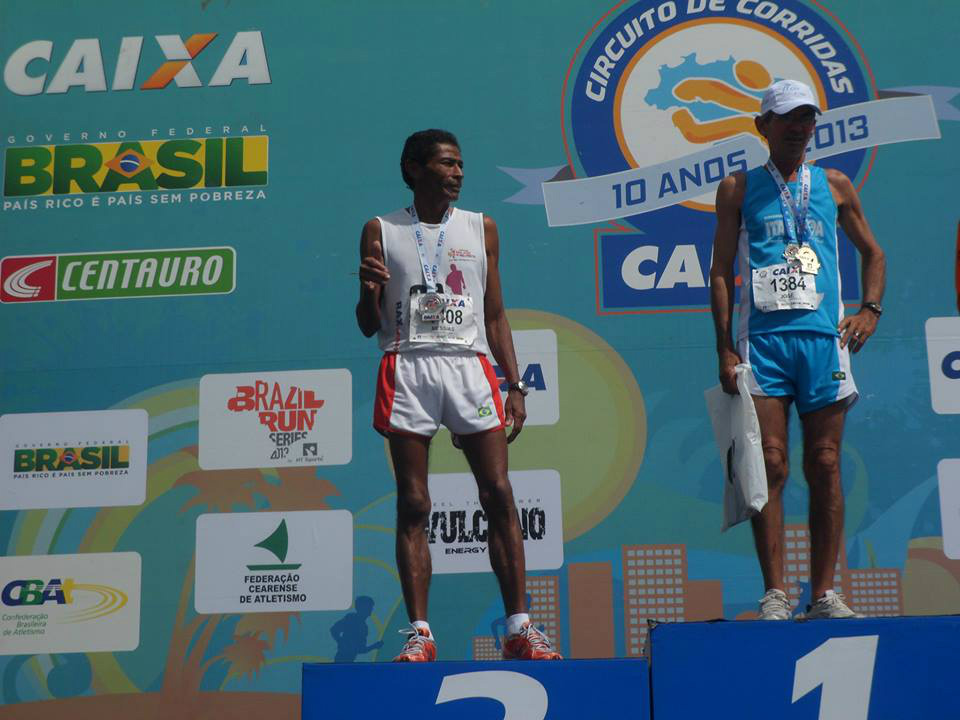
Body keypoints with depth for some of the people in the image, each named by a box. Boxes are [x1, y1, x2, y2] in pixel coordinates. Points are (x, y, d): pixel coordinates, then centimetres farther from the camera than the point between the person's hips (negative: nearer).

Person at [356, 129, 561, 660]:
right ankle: (419, 632, 3)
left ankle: (519, 627, 1)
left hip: (470, 366, 1)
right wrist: (369, 291, -13)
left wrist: (515, 385, 7)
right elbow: (368, 326, 9)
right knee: (412, 506, -1)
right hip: (407, 368, -1)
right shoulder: (381, 232, 8)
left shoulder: (481, 228, 14)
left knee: (498, 497, -5)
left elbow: (495, 314, 15)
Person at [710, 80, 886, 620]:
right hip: (762, 338, -2)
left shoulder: (835, 186, 15)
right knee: (771, 464, -7)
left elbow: (872, 252, 25)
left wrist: (870, 310, 8)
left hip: (824, 337, 2)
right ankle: (776, 596, -4)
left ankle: (824, 594, 8)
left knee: (825, 467, 1)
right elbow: (721, 270, 6)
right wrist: (725, 349, -2)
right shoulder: (739, 189, 9)